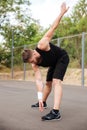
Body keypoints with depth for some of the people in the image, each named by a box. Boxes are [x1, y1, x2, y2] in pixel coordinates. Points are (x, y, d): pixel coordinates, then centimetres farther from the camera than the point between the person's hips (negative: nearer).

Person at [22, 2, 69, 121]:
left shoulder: (42, 45, -35)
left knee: (56, 81, -24)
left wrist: (62, 12, -24)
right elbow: (38, 80, -21)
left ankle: (56, 112, -33)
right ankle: (43, 103, 42)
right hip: (53, 64, 7)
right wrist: (40, 98, -28)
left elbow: (53, 27, -27)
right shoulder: (34, 64, -17)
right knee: (48, 83, 17)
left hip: (62, 58, -7)